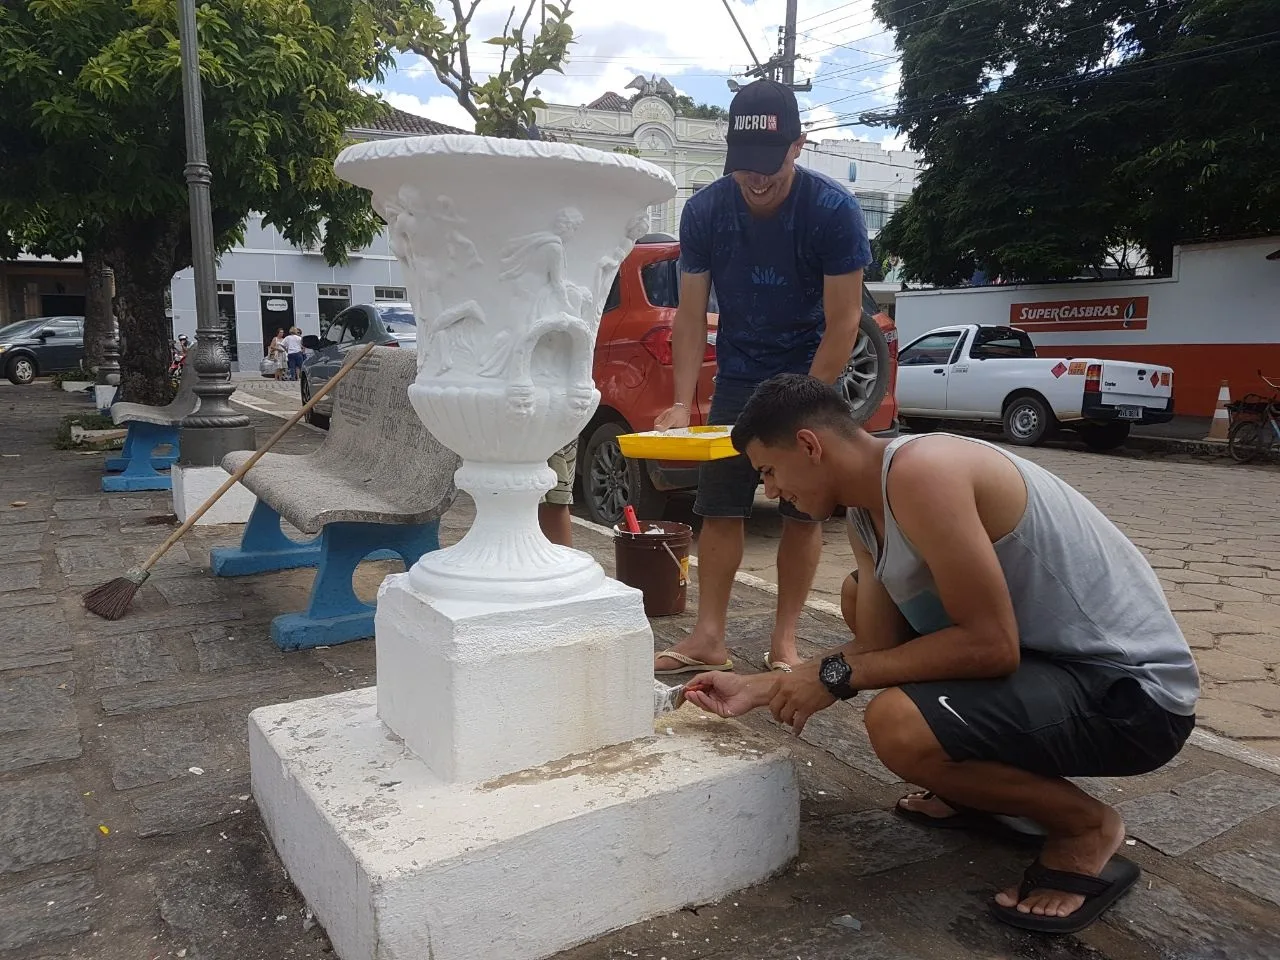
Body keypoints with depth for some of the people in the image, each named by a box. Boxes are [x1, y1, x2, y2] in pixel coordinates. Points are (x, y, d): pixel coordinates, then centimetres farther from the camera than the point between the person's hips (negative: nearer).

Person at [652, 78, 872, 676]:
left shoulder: (833, 210, -18)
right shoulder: (704, 211, -10)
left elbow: (842, 321, -17)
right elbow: (691, 314, -8)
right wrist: (682, 403, -18)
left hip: (812, 379, -2)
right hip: (736, 379, 2)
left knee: (803, 511, 0)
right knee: (719, 506, -2)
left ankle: (784, 640, 10)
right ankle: (709, 638, 5)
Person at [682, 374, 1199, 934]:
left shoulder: (920, 472, -25)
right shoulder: (866, 514, 5)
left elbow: (991, 645, -27)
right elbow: (876, 645, 7)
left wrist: (835, 676, -19)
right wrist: (760, 688, 5)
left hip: (1131, 689, -10)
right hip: (1052, 653, 10)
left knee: (899, 726, -31)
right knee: (859, 598, 16)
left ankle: (1086, 829, -1)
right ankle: (978, 789, 21)